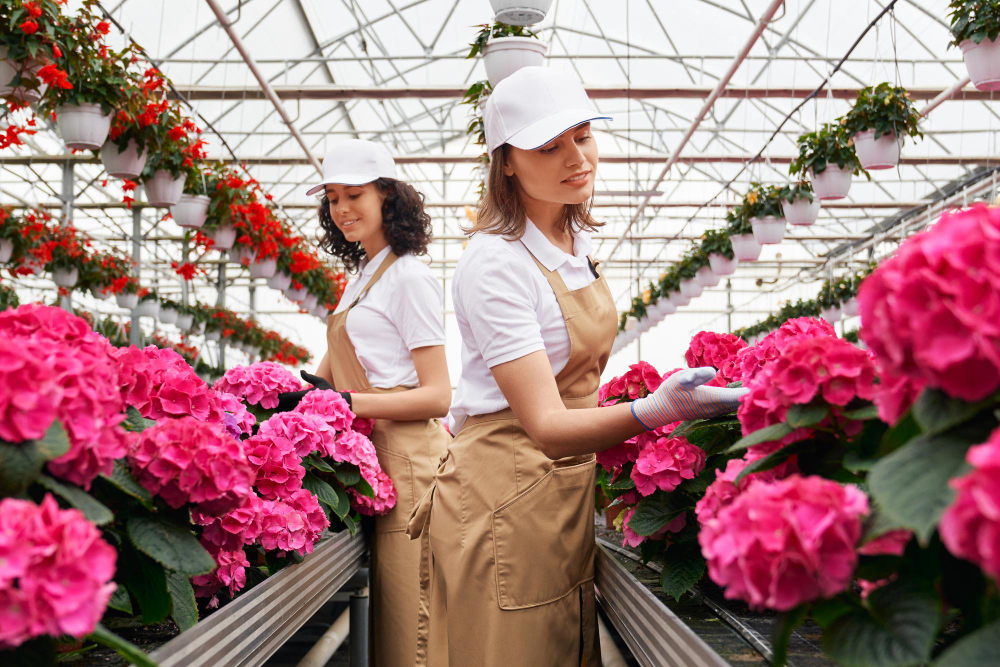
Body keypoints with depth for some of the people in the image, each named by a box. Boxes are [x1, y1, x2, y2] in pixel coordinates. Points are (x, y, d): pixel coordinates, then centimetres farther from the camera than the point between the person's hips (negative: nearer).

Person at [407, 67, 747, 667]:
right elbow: (546, 427, -27)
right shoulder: (495, 264, -19)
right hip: (505, 505, -8)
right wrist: (654, 410, -42)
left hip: (569, 493, 8)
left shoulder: (577, 242, 7)